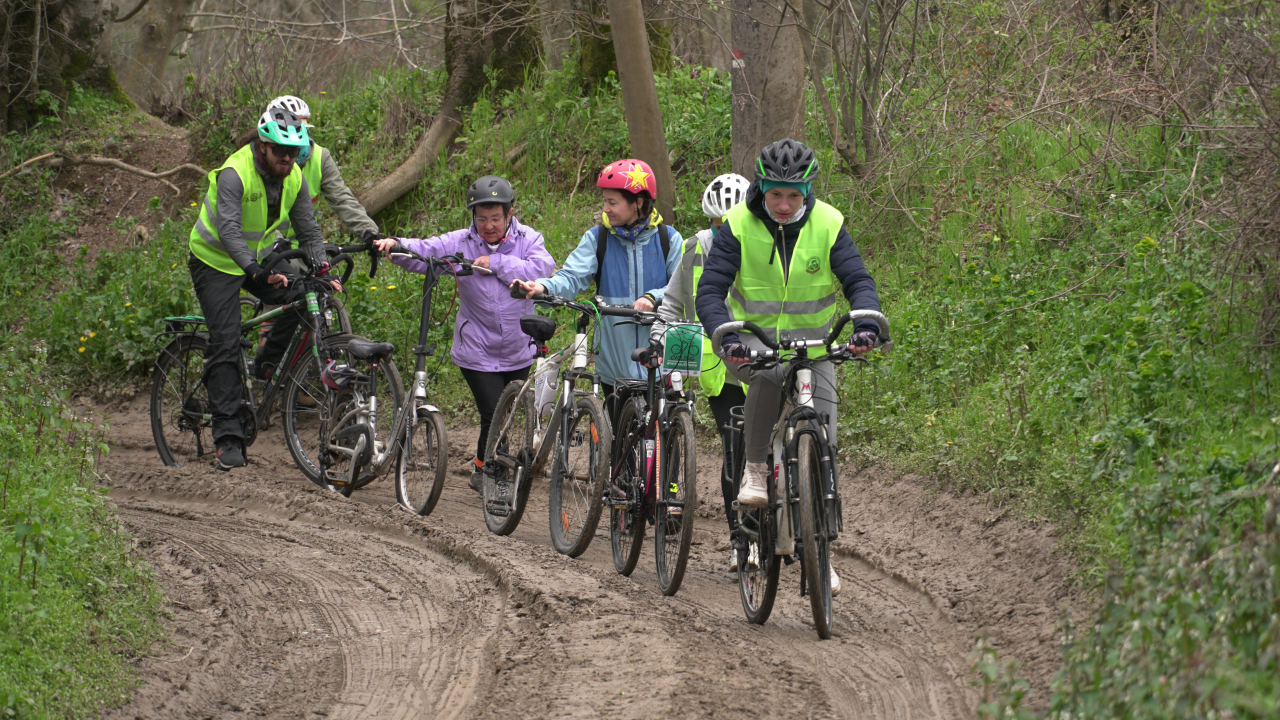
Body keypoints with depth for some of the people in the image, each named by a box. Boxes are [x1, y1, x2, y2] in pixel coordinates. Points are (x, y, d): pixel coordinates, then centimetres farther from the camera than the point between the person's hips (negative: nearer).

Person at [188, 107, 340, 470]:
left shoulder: (294, 178, -8)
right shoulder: (234, 174, -28)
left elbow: (309, 231, -2)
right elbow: (229, 230, -39)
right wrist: (257, 272, -52)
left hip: (262, 261, 6)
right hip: (217, 262, -6)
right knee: (225, 345, -14)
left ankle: (267, 365, 5)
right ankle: (227, 437, -15)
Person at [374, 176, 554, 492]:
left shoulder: (527, 240, -4)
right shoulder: (460, 243, -6)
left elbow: (540, 269, -21)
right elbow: (423, 252, -15)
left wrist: (496, 263, -24)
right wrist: (395, 245, -35)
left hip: (518, 352, 2)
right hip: (477, 353, -2)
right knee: (494, 415, -11)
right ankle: (483, 469, 14)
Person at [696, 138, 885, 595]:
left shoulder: (828, 226, -10)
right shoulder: (738, 226, -13)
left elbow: (858, 281, -14)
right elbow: (710, 290, -19)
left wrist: (865, 324, -36)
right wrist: (727, 336, -37)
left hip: (813, 344, 2)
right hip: (753, 341, -2)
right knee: (770, 373, -38)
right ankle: (754, 470, -21)